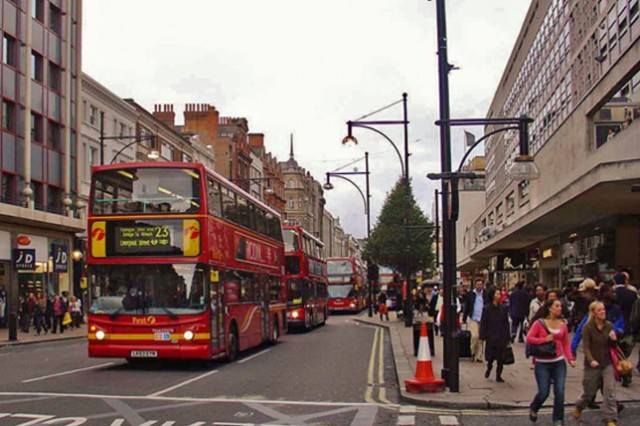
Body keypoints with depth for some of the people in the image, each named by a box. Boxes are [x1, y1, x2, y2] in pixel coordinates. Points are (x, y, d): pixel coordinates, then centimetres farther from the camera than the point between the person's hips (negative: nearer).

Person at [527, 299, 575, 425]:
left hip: (559, 362, 3)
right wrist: (544, 339, -18)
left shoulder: (563, 325, 5)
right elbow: (529, 339, -9)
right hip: (542, 363, -3)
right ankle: (533, 409, 31)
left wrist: (570, 359, -5)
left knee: (560, 391, -3)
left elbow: (566, 344, 7)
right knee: (543, 392, -1)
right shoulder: (539, 323, -6)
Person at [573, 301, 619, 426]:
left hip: (607, 364, 3)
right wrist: (591, 360, -32)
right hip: (592, 365, -3)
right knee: (589, 392, 11)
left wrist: (613, 339, -14)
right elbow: (586, 347, -15)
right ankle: (578, 407, 41)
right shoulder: (587, 327, -12)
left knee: (610, 391, -8)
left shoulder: (609, 326, 1)